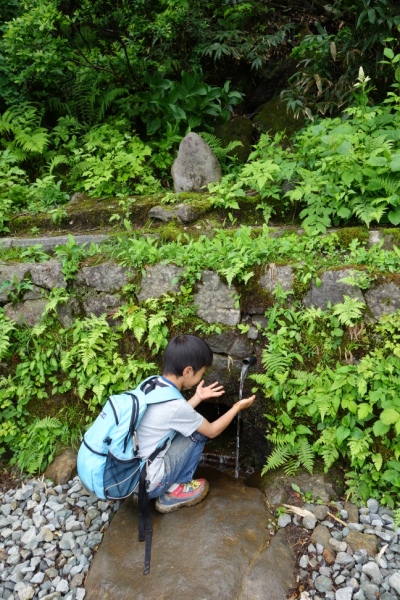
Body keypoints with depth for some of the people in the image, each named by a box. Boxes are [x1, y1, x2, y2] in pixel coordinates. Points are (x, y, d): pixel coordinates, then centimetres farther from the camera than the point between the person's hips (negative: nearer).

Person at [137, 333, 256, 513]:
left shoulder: (150, 385, -2)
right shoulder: (175, 404, -24)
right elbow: (212, 431, -5)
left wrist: (197, 398, 18)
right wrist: (237, 407, 8)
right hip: (146, 483, -7)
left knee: (188, 426, 15)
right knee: (198, 432, -1)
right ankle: (174, 493, 11)